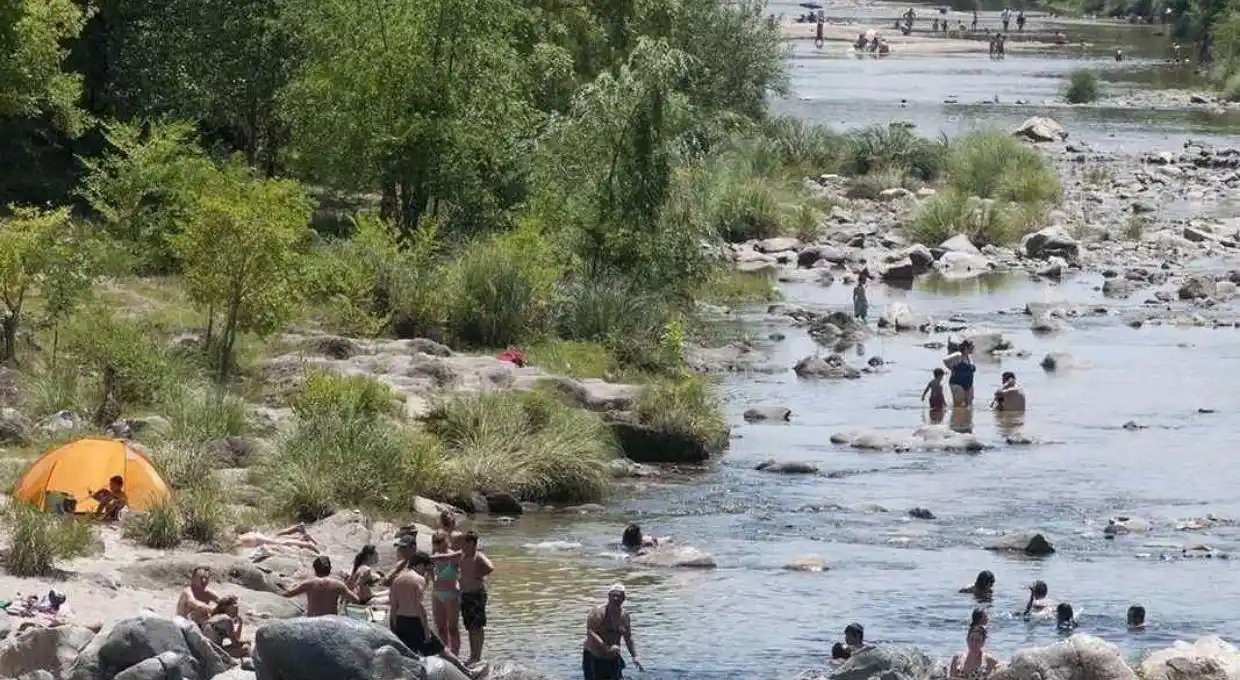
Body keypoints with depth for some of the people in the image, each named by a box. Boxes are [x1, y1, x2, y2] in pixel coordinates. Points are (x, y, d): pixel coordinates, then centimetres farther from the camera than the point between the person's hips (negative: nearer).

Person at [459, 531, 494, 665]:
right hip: (465, 594, 8)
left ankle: (477, 656, -1)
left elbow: (491, 568, -31)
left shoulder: (479, 557, -14)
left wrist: (479, 576, -20)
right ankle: (473, 655, 18)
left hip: (477, 594, -8)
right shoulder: (461, 556, 8)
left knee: (477, 627, -4)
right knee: (470, 627, 12)